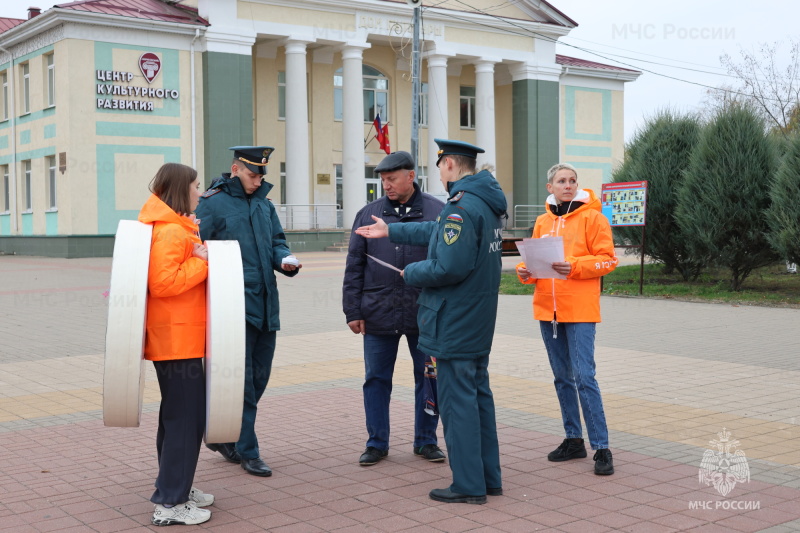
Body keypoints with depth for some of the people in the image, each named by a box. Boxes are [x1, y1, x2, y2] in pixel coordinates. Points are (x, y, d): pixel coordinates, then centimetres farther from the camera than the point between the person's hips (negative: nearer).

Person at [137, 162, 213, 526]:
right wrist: (202, 261, -19)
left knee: (179, 416, 18)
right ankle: (170, 504, -2)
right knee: (186, 417, -7)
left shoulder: (177, 228, 16)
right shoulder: (171, 231, -17)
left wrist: (198, 254, 9)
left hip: (181, 338, 11)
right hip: (177, 339, -11)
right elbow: (163, 282, -26)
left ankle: (176, 488, 29)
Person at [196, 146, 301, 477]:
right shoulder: (212, 204, -5)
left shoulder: (264, 205, 16)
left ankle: (222, 436, 28)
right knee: (242, 381, -4)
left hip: (265, 306, 7)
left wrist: (285, 260, -3)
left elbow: (277, 242, 19)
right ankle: (248, 451, 7)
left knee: (259, 377, 12)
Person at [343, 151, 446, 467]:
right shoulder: (369, 214, 5)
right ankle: (377, 443, 20)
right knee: (376, 380, 6)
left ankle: (426, 441, 23)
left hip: (425, 315, -1)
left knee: (428, 379, 8)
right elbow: (354, 267, 6)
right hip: (379, 315, 1)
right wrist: (353, 311, 1)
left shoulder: (437, 213, 0)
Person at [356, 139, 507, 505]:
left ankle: (469, 485, 5)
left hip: (454, 323, -10)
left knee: (458, 400, -2)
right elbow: (440, 233, 23)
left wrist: (412, 273, -9)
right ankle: (488, 477, 24)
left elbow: (449, 267, -28)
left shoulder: (461, 207, -21)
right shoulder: (485, 201, 11)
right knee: (479, 394, 16)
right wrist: (391, 232, 30)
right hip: (479, 322, 10)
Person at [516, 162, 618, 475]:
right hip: (547, 309, 6)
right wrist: (526, 271, -3)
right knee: (562, 378, 13)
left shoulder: (591, 217, -4)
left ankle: (601, 448, -3)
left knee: (584, 377, -10)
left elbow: (607, 259, -9)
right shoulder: (543, 222, 12)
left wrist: (574, 266, -22)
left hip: (580, 310, -6)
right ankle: (574, 440, 24)